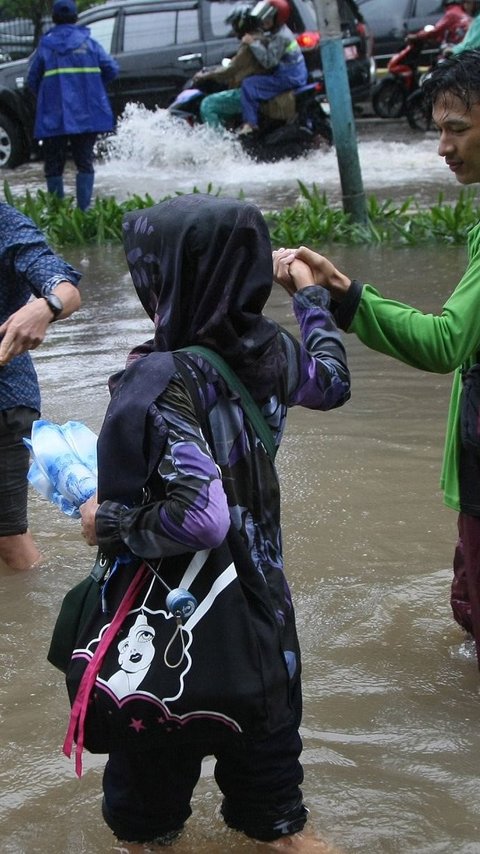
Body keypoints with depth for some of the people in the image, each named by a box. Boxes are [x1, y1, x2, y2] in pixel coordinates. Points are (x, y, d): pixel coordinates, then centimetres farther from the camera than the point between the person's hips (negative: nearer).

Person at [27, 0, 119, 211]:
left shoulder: (45, 44, 0)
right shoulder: (88, 43, 2)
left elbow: (32, 79, 3)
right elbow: (112, 69, 0)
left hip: (53, 116, -1)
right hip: (87, 114, 1)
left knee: (54, 165, 8)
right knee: (84, 161, 6)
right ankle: (84, 209, -4)